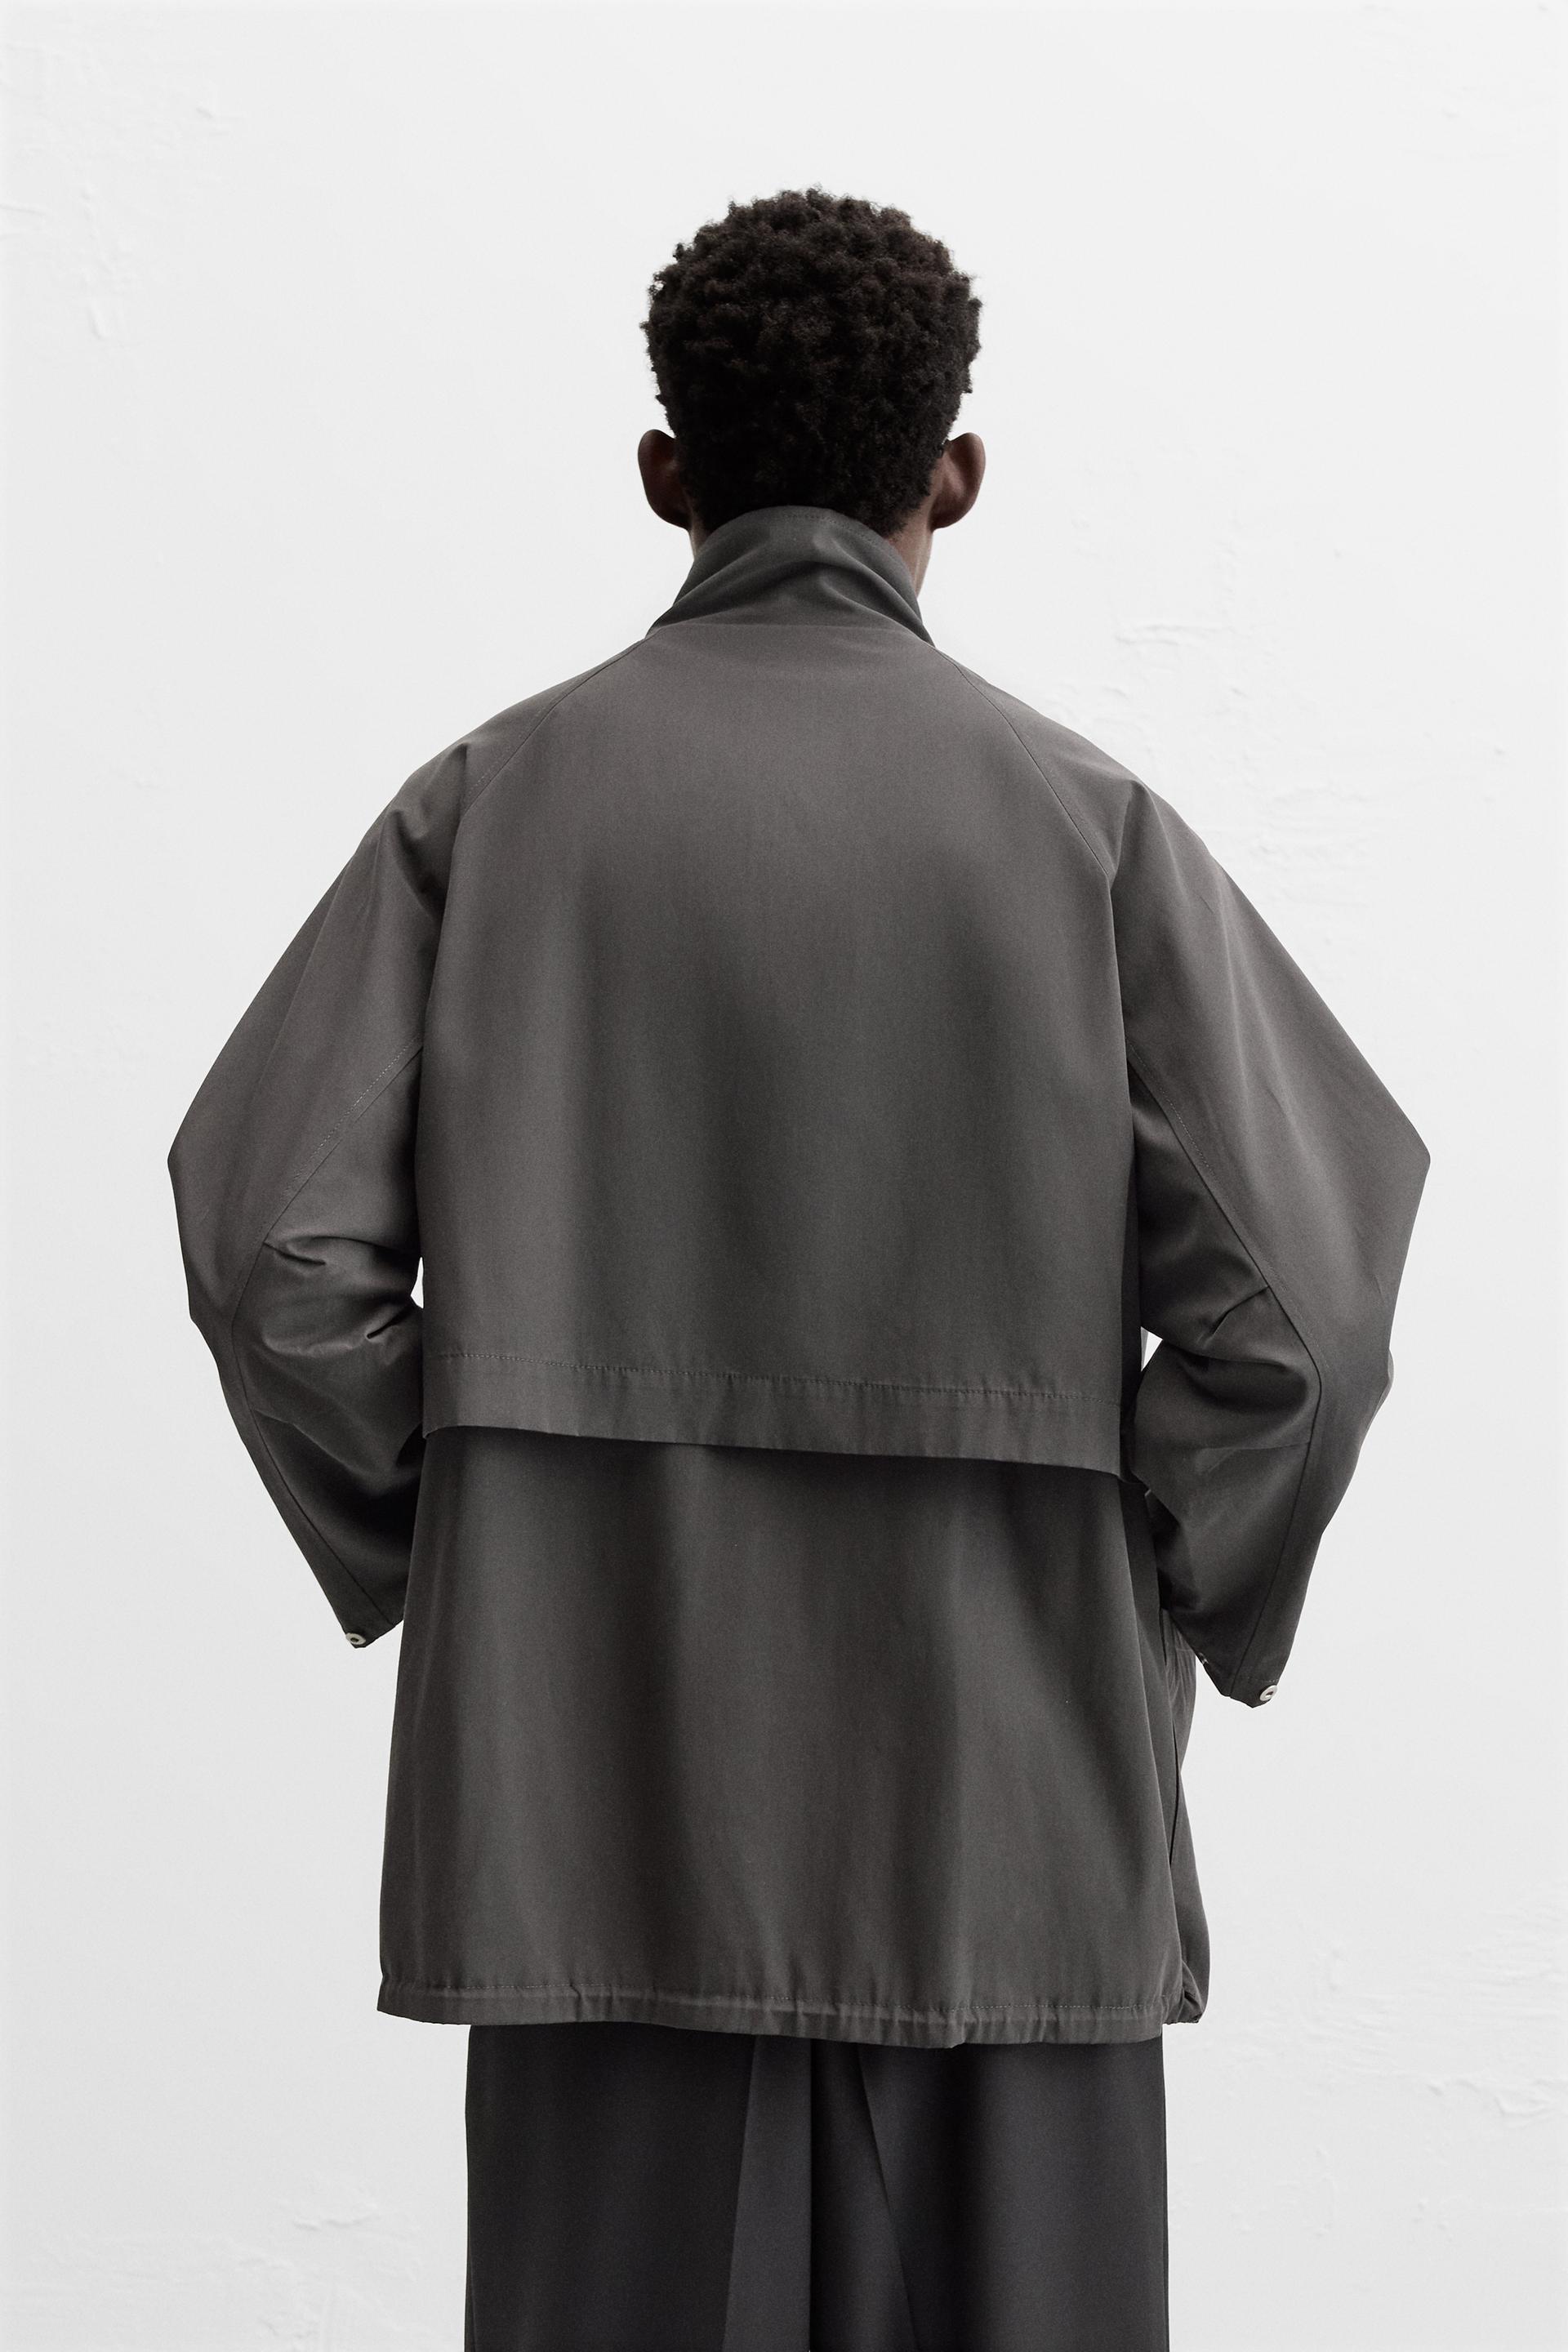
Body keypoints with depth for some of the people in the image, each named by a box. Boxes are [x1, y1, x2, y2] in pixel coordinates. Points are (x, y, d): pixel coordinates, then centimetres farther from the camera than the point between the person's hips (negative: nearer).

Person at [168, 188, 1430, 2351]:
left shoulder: (495, 802, 0)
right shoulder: (1086, 821, -3)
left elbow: (275, 1238, -6)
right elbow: (1295, 1293, -8)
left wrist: (427, 1574, 7)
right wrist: (1166, 1611, 6)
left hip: (602, 1795, 1)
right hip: (1006, 1793, -1)